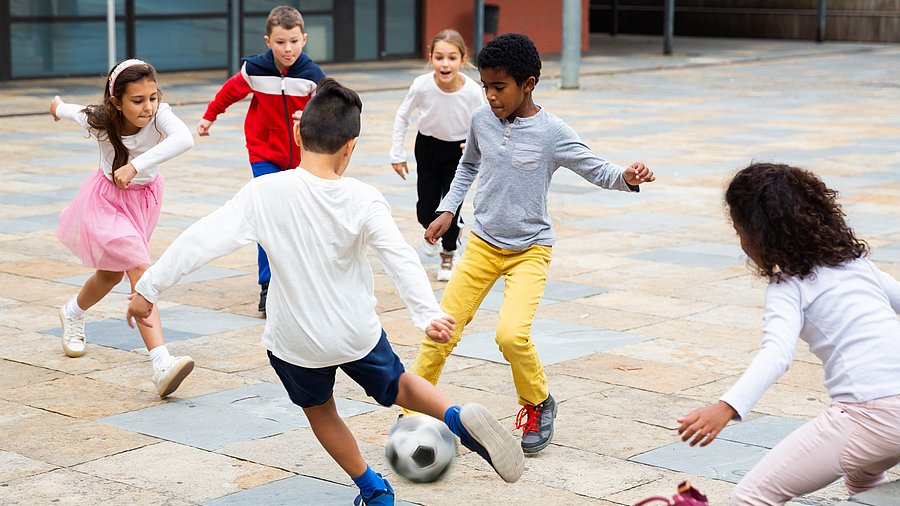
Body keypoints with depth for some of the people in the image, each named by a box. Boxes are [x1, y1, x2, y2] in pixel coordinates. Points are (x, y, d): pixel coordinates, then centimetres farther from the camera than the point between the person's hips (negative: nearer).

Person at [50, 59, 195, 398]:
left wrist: (136, 165, -57)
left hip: (145, 198, 4)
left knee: (113, 272, 24)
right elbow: (74, 112, 0)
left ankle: (72, 314, 56)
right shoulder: (99, 120, -25)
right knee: (140, 269, -23)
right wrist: (59, 107, 23)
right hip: (108, 200, -4)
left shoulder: (159, 115, -29)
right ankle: (161, 364, -34)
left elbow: (184, 139, -51)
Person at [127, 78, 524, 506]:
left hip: (296, 342, -1)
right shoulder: (364, 200, -16)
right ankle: (460, 418, 4)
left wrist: (149, 286, -14)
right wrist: (428, 315, -27)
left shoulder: (264, 193, -19)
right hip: (358, 333, 1)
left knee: (319, 410, 28)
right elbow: (402, 260, -24)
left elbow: (203, 240, -20)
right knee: (396, 387, 28)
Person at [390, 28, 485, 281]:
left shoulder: (472, 91, -27)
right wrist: (397, 153, -4)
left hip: (458, 150, -1)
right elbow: (402, 116, -7)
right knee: (425, 211, 5)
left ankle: (449, 254, 23)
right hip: (427, 146, 1)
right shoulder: (422, 85, -26)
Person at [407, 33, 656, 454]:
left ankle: (538, 404, 7)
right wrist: (448, 209, 10)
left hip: (530, 250, -4)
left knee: (511, 335, -21)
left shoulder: (552, 133, -15)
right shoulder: (481, 121, -3)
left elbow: (598, 171, -11)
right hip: (482, 244, 4)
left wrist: (626, 177, -32)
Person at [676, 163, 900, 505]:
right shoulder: (855, 261, 19)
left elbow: (776, 355, -20)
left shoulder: (789, 287, -3)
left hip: (870, 417, -8)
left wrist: (727, 408, -34)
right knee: (863, 477, 40)